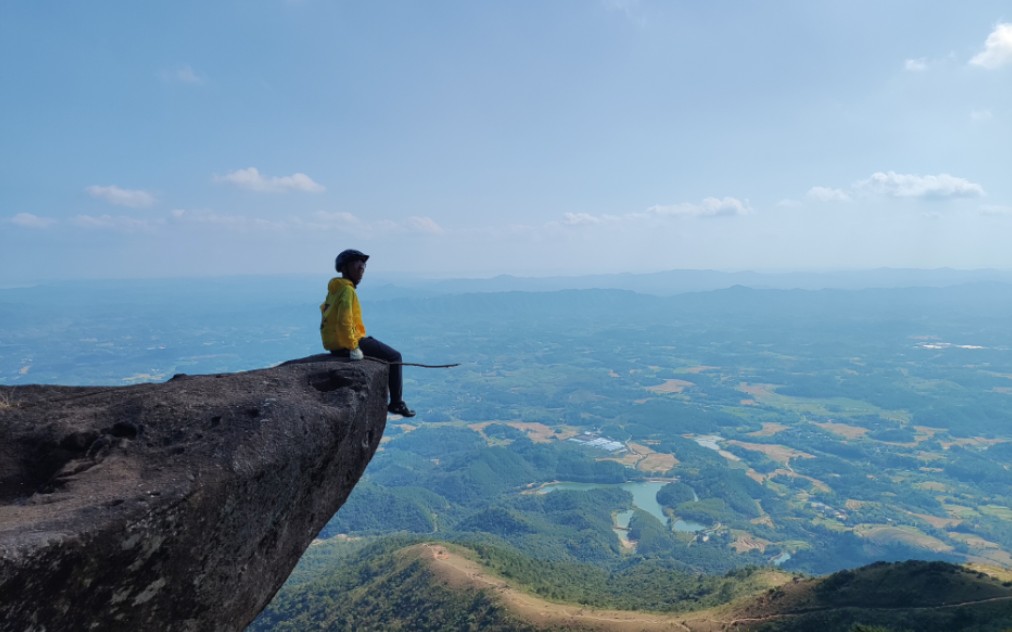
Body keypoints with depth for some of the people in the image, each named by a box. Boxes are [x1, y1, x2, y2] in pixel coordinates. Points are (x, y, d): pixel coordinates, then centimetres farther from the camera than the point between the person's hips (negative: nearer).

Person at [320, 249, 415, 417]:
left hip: (334, 344, 10)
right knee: (395, 357, 2)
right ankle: (396, 403, 8)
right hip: (347, 343, -10)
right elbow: (344, 321, -28)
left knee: (385, 353, 29)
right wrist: (353, 347, -23)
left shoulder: (335, 289, 14)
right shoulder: (347, 290, -17)